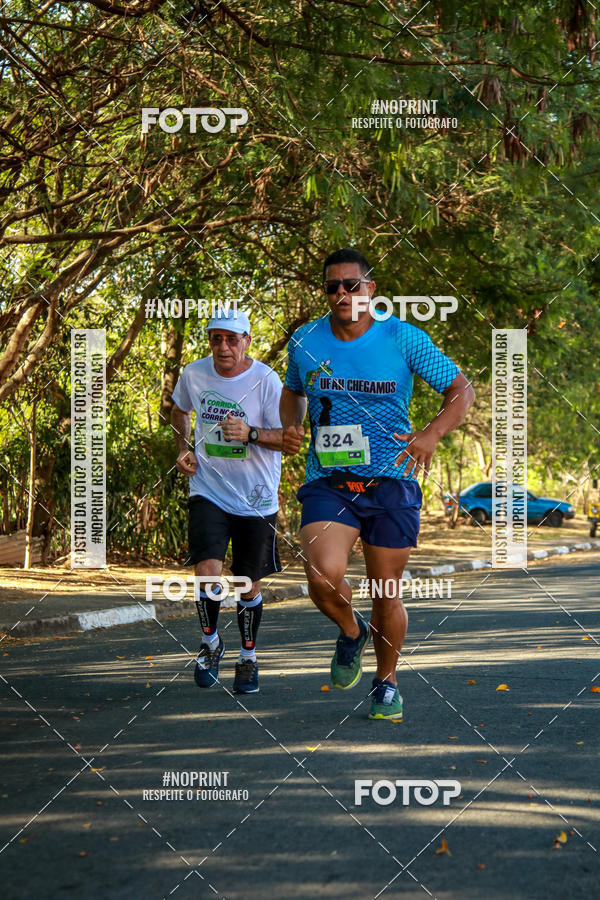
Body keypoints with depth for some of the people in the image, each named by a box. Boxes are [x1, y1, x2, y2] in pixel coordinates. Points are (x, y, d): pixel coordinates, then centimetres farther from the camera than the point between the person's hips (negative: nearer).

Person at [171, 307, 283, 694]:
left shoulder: (266, 380, -12)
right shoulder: (194, 374, -1)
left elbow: (288, 438, -12)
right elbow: (180, 410, 21)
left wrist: (250, 434, -28)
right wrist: (183, 448, 6)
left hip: (257, 499, -1)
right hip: (208, 491, 1)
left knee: (249, 585, 6)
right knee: (207, 571, -16)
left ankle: (248, 659, 29)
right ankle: (211, 643, 11)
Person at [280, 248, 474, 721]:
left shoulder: (405, 339, -5)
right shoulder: (305, 341, 3)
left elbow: (462, 390, 0)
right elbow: (293, 390, 23)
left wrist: (431, 434, -17)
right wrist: (291, 426, 2)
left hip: (391, 482, -1)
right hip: (327, 482, 1)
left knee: (387, 594, 5)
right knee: (324, 577, -21)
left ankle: (386, 683, 30)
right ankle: (351, 632, 14)